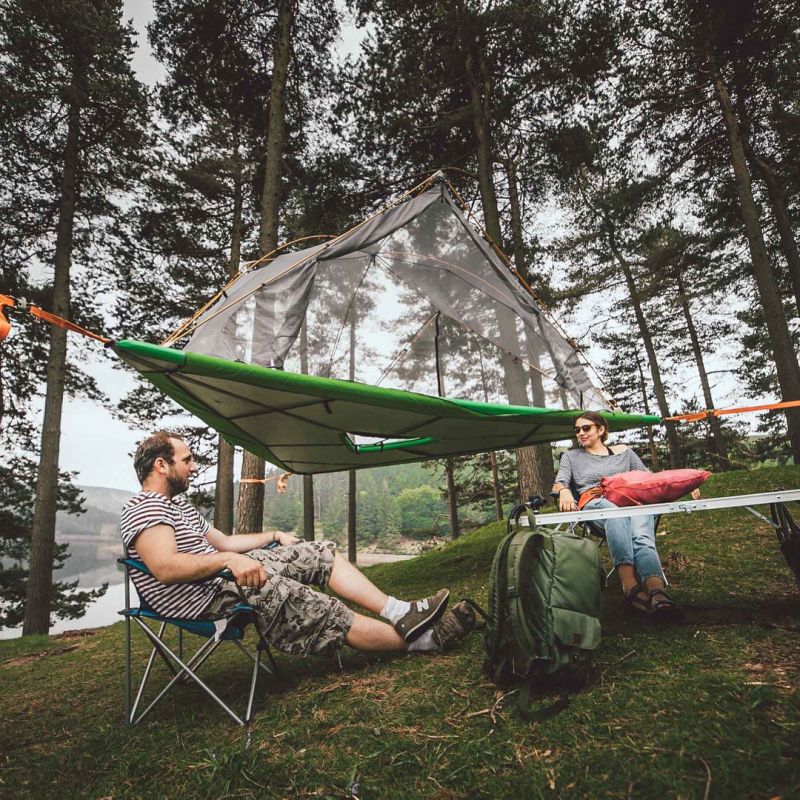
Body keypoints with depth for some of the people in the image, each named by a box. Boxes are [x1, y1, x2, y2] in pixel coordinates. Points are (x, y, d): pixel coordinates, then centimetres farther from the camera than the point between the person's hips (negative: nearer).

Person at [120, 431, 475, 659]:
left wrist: (275, 535, 18)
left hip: (227, 574, 10)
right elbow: (165, 568, -28)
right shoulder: (143, 507, -13)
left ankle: (400, 613, -4)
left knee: (320, 554, 2)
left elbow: (223, 542, 22)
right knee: (327, 613, -13)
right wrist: (227, 560, -30)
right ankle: (421, 639, -3)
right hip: (206, 599, -10)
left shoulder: (177, 504, 20)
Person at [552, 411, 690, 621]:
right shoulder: (571, 457, 25)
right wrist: (564, 491, -16)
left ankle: (658, 594, -56)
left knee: (642, 536, -34)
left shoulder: (623, 451, 28)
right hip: (594, 504, -2)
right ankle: (630, 587, -53)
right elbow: (558, 484, 9)